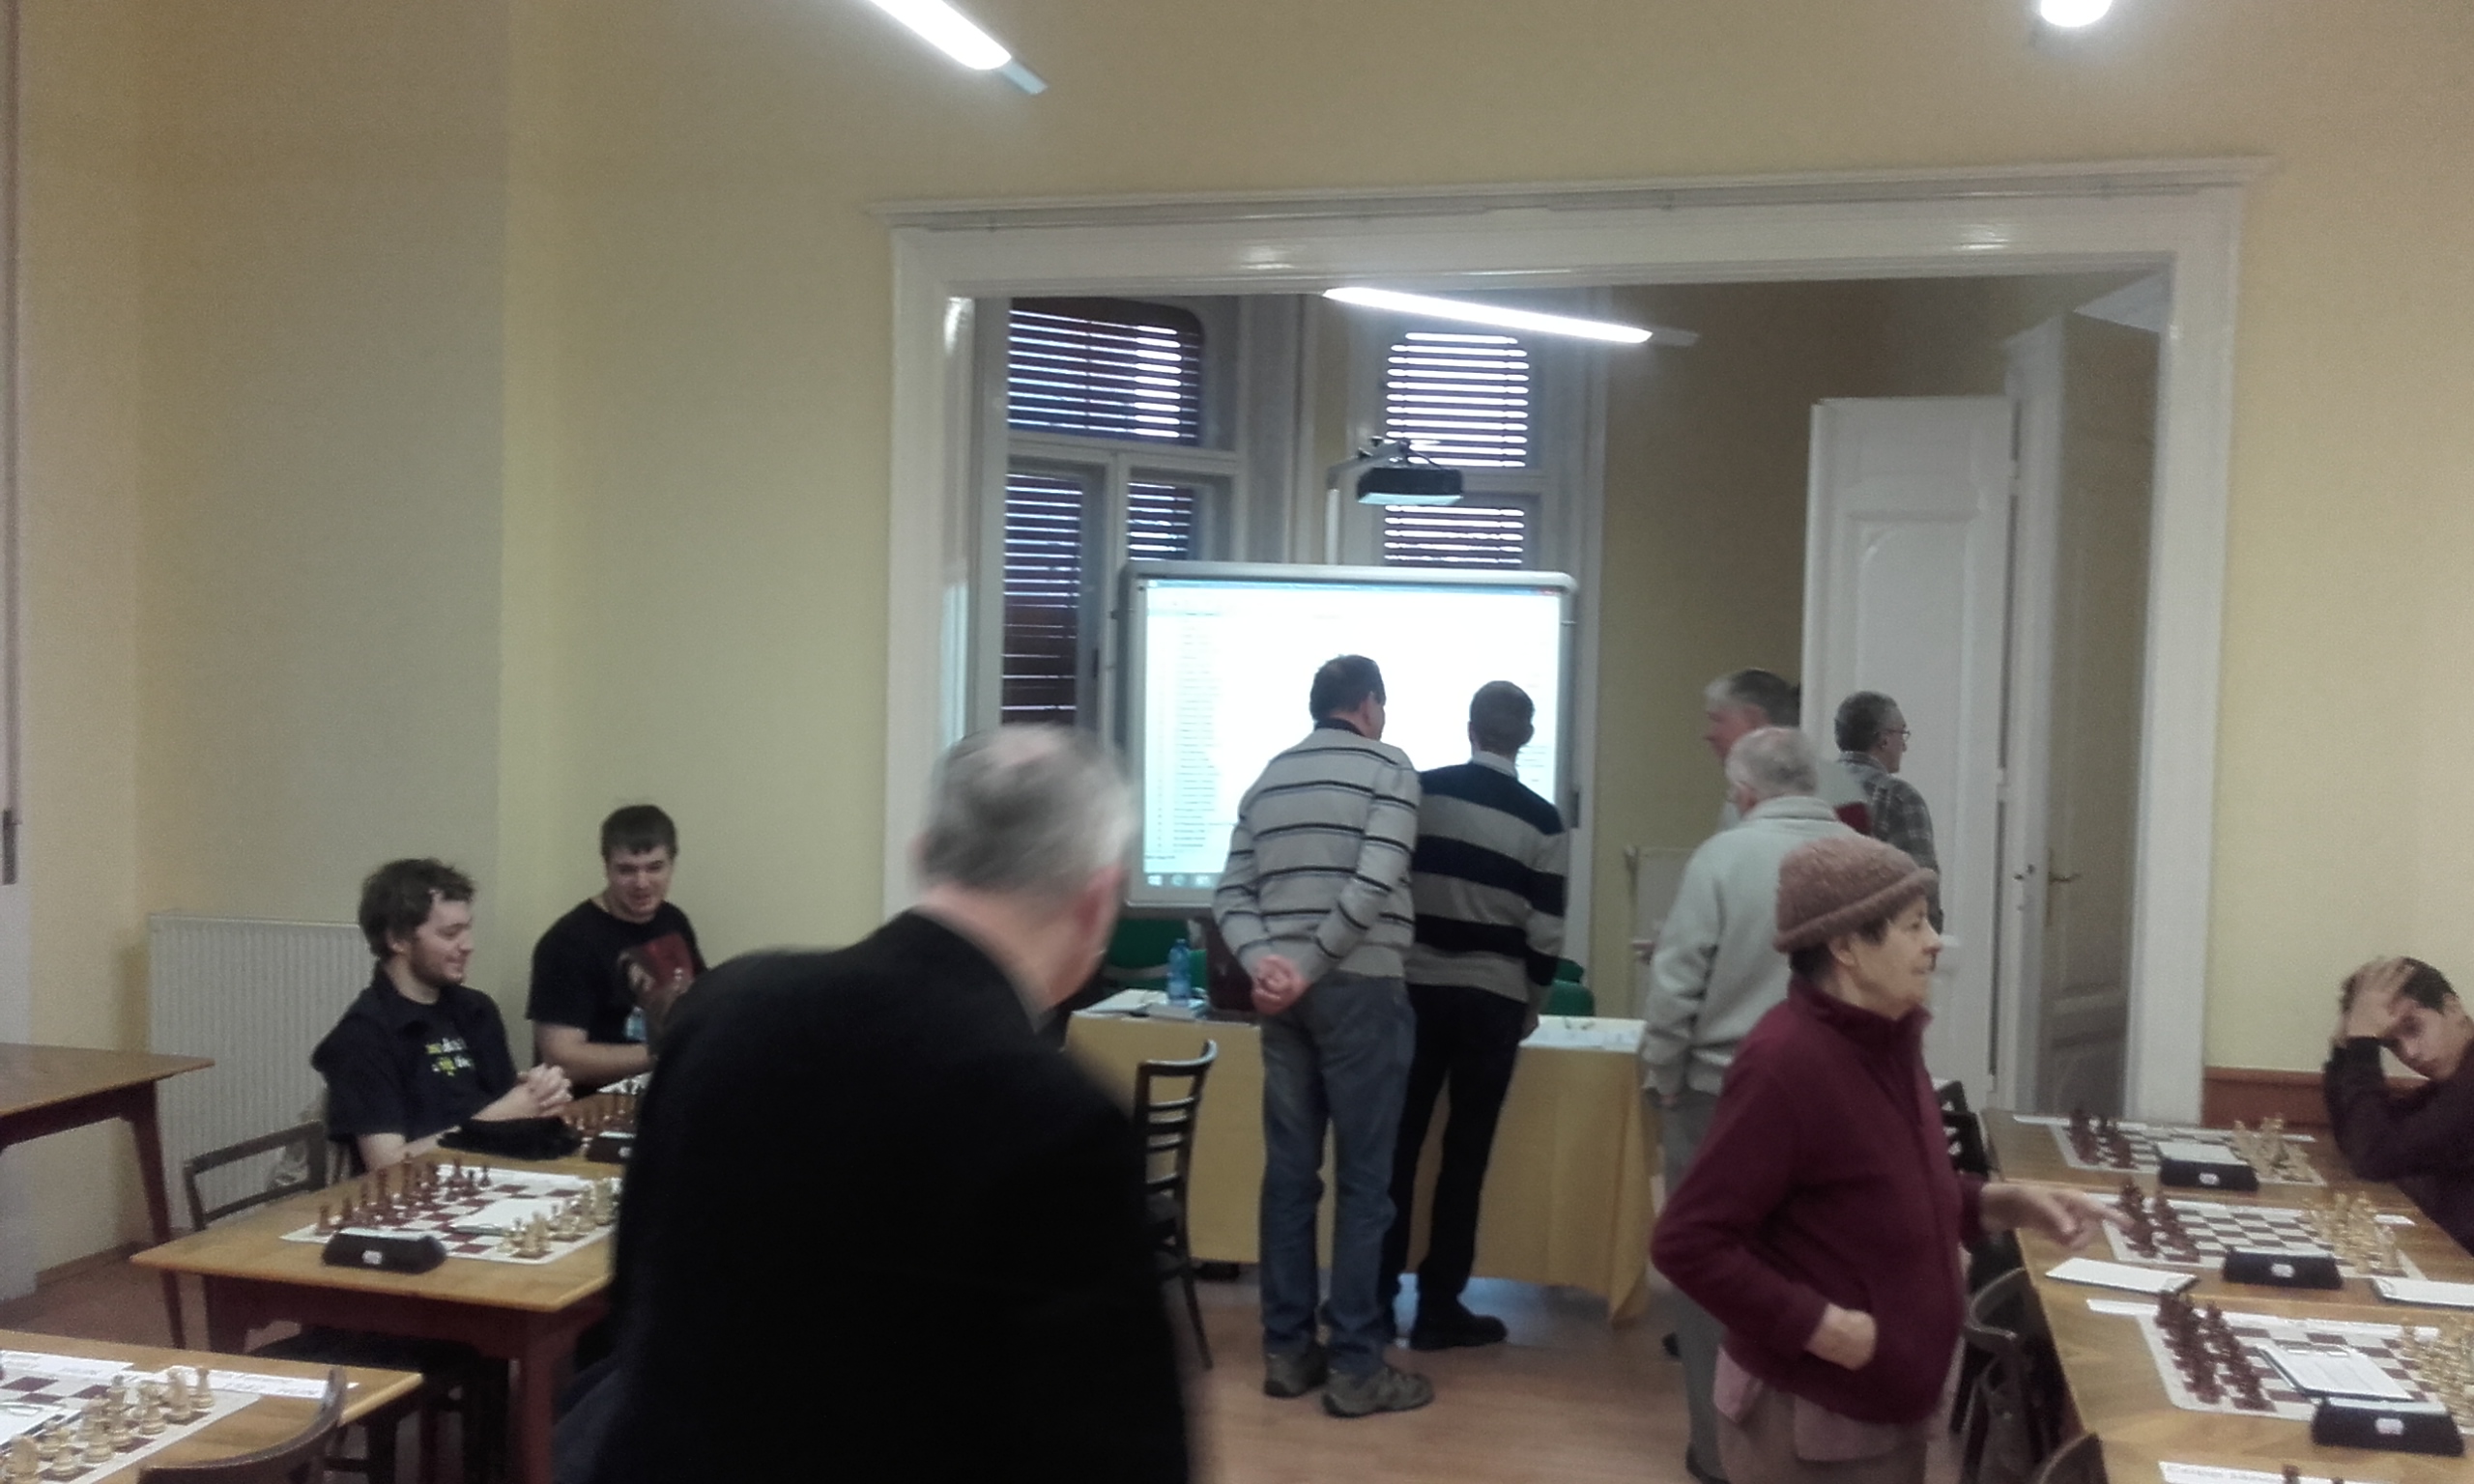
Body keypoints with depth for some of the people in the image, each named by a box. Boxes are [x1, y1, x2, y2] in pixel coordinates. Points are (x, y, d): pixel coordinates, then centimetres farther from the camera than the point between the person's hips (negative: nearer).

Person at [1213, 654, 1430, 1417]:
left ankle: (1286, 1350, 15)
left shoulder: (1268, 779, 15)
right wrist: (1313, 968, -12)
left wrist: (1265, 963, -7)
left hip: (1283, 991, 6)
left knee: (1288, 1172, 9)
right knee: (1363, 1179, -1)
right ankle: (1356, 1367, 2)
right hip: (1360, 988, -6)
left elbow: (1231, 893, 6)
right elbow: (1374, 884, -15)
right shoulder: (1388, 767, -2)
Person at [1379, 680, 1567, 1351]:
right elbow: (1545, 932, -5)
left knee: (1397, 1145, 9)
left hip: (1415, 987, 1)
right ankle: (1438, 1306, 9)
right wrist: (1532, 1005, 11)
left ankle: (1376, 1295, 12)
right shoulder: (1542, 821, -5)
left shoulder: (1419, 791, -1)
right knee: (1466, 1155, 6)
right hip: (1492, 999, -1)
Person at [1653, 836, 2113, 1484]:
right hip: (1807, 1419, -8)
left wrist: (2003, 1204, 5)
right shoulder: (1785, 1062, -24)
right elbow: (1686, 1243, -23)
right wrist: (1817, 1324, -23)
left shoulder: (1886, 1041, 4)